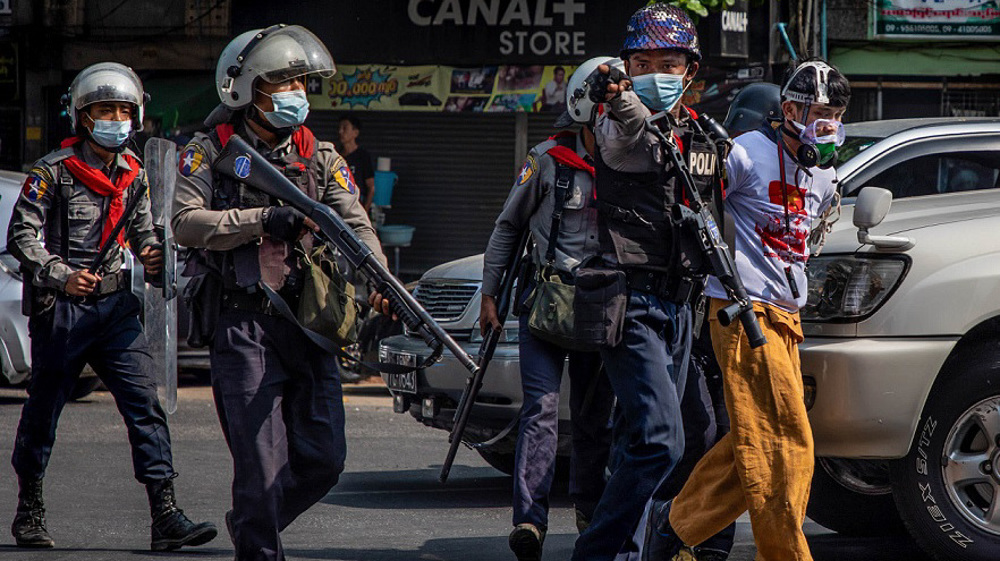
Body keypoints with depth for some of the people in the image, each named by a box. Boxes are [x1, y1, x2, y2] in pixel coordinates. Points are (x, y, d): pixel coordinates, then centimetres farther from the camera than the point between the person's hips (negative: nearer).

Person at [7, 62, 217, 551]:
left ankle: (165, 516, -12)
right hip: (60, 309, -4)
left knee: (145, 405, -7)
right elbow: (22, 236, -11)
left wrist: (152, 255, -2)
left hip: (115, 304, 4)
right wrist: (61, 276, -25)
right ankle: (28, 511, 25)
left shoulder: (133, 174, 10)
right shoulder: (52, 172, -8)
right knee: (44, 408, 6)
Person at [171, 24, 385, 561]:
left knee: (323, 460, 4)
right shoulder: (211, 151, 0)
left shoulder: (320, 157, 12)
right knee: (263, 464, -9)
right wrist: (265, 220, -21)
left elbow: (355, 225, 2)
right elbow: (186, 222, -13)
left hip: (308, 325, 5)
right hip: (244, 328, -5)